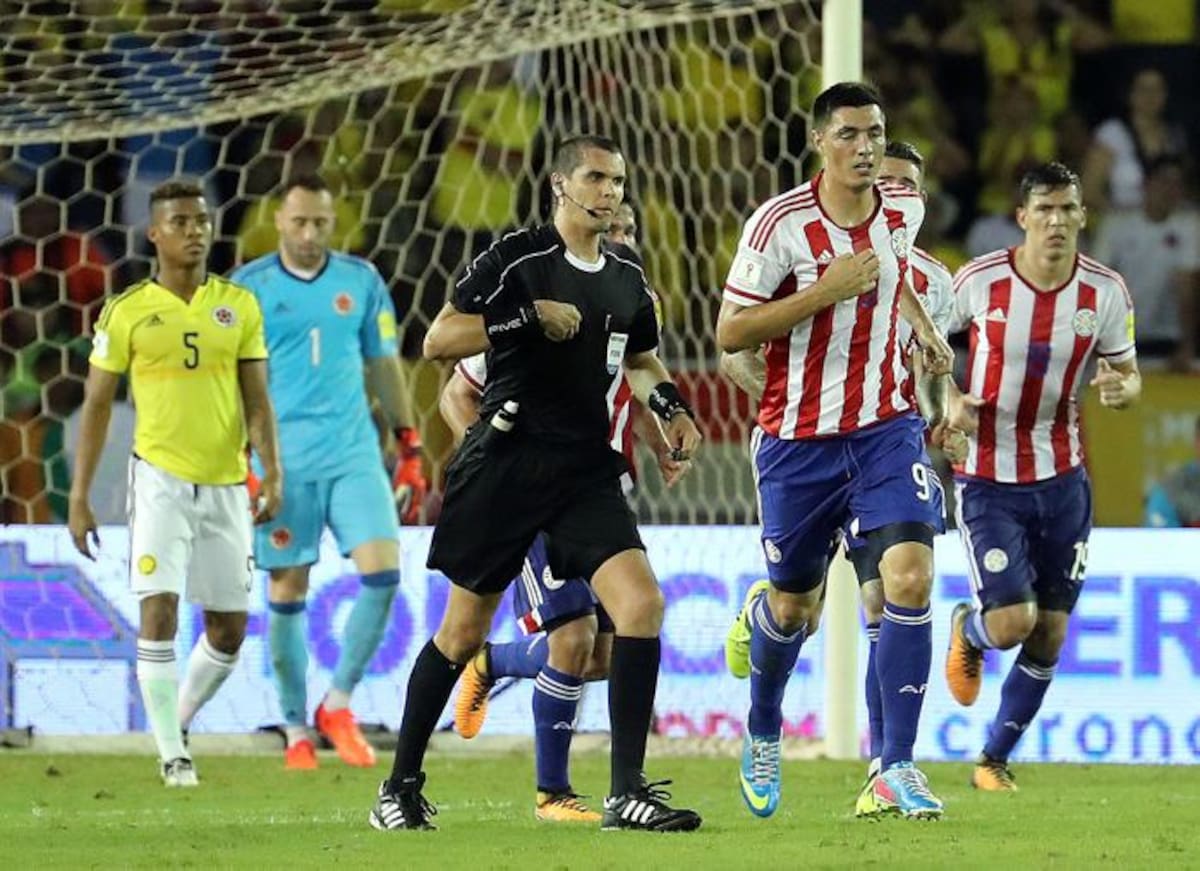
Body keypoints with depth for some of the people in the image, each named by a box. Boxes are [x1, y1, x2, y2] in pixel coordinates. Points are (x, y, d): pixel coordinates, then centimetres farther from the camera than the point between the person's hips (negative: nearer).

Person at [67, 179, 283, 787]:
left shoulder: (239, 306, 5)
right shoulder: (127, 313, -2)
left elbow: (256, 400, 5)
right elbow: (96, 407, 2)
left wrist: (272, 473, -9)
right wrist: (79, 500, -1)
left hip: (226, 484, 3)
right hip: (161, 479, -3)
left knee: (229, 628, 5)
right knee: (159, 609, -14)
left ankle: (177, 723, 28)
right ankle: (172, 756, -9)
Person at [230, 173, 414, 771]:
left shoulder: (361, 281, 7)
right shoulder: (248, 288, -1)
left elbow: (383, 364, 15)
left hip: (353, 452, 2)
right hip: (283, 460, -2)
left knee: (383, 571, -11)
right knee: (286, 595, 1)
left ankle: (338, 705, 4)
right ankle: (296, 729, 12)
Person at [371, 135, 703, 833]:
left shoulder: (628, 275, 12)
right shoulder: (518, 259, -8)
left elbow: (640, 359, 30)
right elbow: (439, 339, -15)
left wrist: (671, 406, 11)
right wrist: (531, 317, -21)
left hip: (587, 469, 5)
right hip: (507, 464, -5)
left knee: (642, 603, -14)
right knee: (464, 631, 3)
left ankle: (627, 792, -12)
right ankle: (401, 786, 19)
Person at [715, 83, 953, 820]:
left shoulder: (905, 210, 2)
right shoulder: (781, 223, -14)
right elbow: (730, 331, -14)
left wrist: (924, 327, 17)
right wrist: (825, 292, -21)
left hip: (886, 427, 2)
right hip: (800, 440, -2)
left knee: (911, 577, -18)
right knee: (794, 608, 10)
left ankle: (898, 766, -13)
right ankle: (763, 732, 41)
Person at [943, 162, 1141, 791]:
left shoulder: (1105, 292, -6)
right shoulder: (980, 281, -12)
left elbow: (1127, 373, 6)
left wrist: (1121, 389, -18)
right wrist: (951, 401, -12)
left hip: (1063, 479, 3)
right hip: (989, 481, -3)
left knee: (1049, 636, 5)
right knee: (1013, 622, -15)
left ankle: (994, 761, 23)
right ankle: (968, 631, 24)